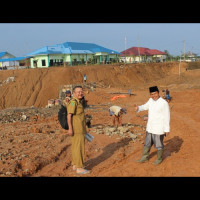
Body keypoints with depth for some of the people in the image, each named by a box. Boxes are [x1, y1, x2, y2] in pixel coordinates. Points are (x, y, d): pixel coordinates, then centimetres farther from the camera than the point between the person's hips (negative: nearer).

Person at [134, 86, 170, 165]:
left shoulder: (164, 103, -18)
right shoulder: (151, 100, 2)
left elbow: (167, 117, -15)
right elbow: (145, 106, 16)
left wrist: (167, 129, -13)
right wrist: (138, 108, -6)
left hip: (159, 129, -6)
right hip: (150, 128, 7)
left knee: (159, 144, 10)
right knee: (147, 143, 18)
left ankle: (159, 159, 30)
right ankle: (144, 157, 34)